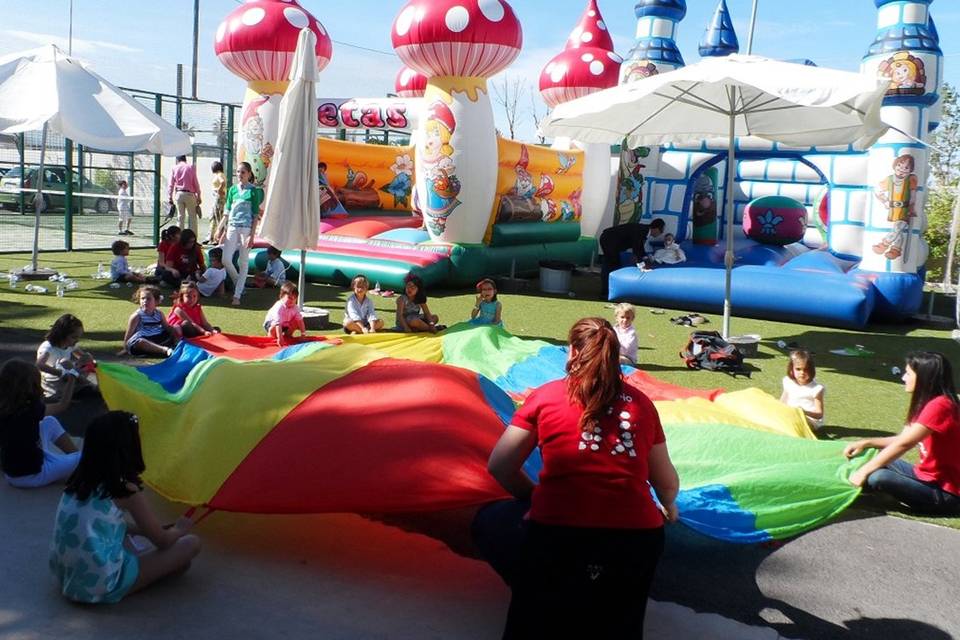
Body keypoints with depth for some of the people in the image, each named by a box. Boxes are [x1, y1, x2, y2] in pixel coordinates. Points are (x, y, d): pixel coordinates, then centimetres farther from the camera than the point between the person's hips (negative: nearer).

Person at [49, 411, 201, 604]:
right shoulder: (127, 490, -13)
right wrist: (179, 529, 20)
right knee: (191, 543, -3)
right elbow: (162, 541, -1)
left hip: (67, 577, 7)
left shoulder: (79, 481, 5)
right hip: (102, 585, -7)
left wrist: (143, 529, 28)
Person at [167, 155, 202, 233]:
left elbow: (170, 185, 4)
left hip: (178, 194, 2)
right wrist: (198, 196, 5)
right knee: (192, 216, 2)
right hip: (189, 194, -2)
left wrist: (169, 198, 7)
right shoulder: (191, 167, 0)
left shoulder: (174, 169, 6)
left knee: (180, 217, 7)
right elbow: (196, 183, -1)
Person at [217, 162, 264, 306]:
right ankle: (238, 283, 23)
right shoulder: (233, 189, 9)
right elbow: (227, 212, 12)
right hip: (232, 227, 4)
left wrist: (252, 236, -10)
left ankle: (237, 295, 5)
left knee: (244, 262, 1)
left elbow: (256, 215, -4)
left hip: (246, 228, -4)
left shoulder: (253, 191, -2)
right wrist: (223, 232, 6)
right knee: (226, 259, -3)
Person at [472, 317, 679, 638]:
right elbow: (667, 483, 18)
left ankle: (543, 596, 6)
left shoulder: (547, 395, 4)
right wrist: (667, 507, 42)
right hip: (638, 539, 4)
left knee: (489, 520, 24)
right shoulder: (641, 402, 11)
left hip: (559, 535, -3)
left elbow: (499, 465, 4)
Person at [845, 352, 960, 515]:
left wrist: (864, 471, -22)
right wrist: (865, 443, 0)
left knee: (878, 477, -28)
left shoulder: (940, 405, -22)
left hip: (945, 494, -11)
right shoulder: (928, 403, 9)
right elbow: (901, 439, 12)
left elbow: (903, 444, -24)